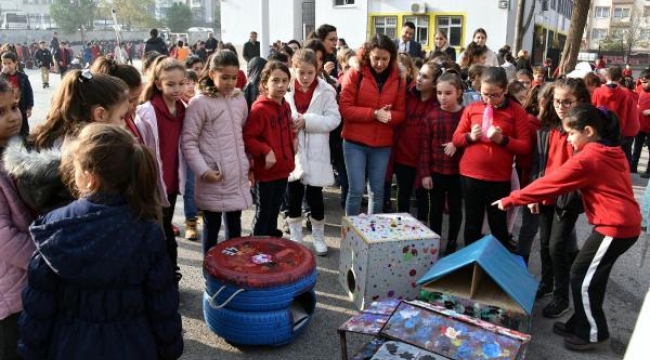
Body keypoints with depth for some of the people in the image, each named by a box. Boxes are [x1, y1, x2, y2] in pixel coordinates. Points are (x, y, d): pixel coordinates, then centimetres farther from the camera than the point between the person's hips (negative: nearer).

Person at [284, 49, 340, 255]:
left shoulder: (326, 91, -4)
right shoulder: (287, 90, 0)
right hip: (292, 151, 2)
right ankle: (295, 238, 27)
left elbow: (334, 119, -9)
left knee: (314, 196, 4)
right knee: (293, 196, 10)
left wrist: (307, 121, -17)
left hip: (315, 152, -2)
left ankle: (318, 237, 26)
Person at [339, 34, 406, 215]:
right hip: (355, 142, -3)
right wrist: (374, 113, -18)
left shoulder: (397, 80, 5)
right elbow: (345, 108, -10)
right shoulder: (355, 74, -4)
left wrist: (389, 116, -16)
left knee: (377, 191, 9)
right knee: (356, 190, -3)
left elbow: (400, 113, 7)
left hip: (383, 144, 3)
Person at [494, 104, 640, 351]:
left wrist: (510, 200, -7)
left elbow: (550, 182, -14)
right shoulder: (612, 152, 9)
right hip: (626, 224, 9)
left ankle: (593, 333, 18)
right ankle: (580, 324, 29)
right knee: (589, 276, 16)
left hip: (614, 227, -9)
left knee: (582, 278, 3)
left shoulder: (587, 159, -18)